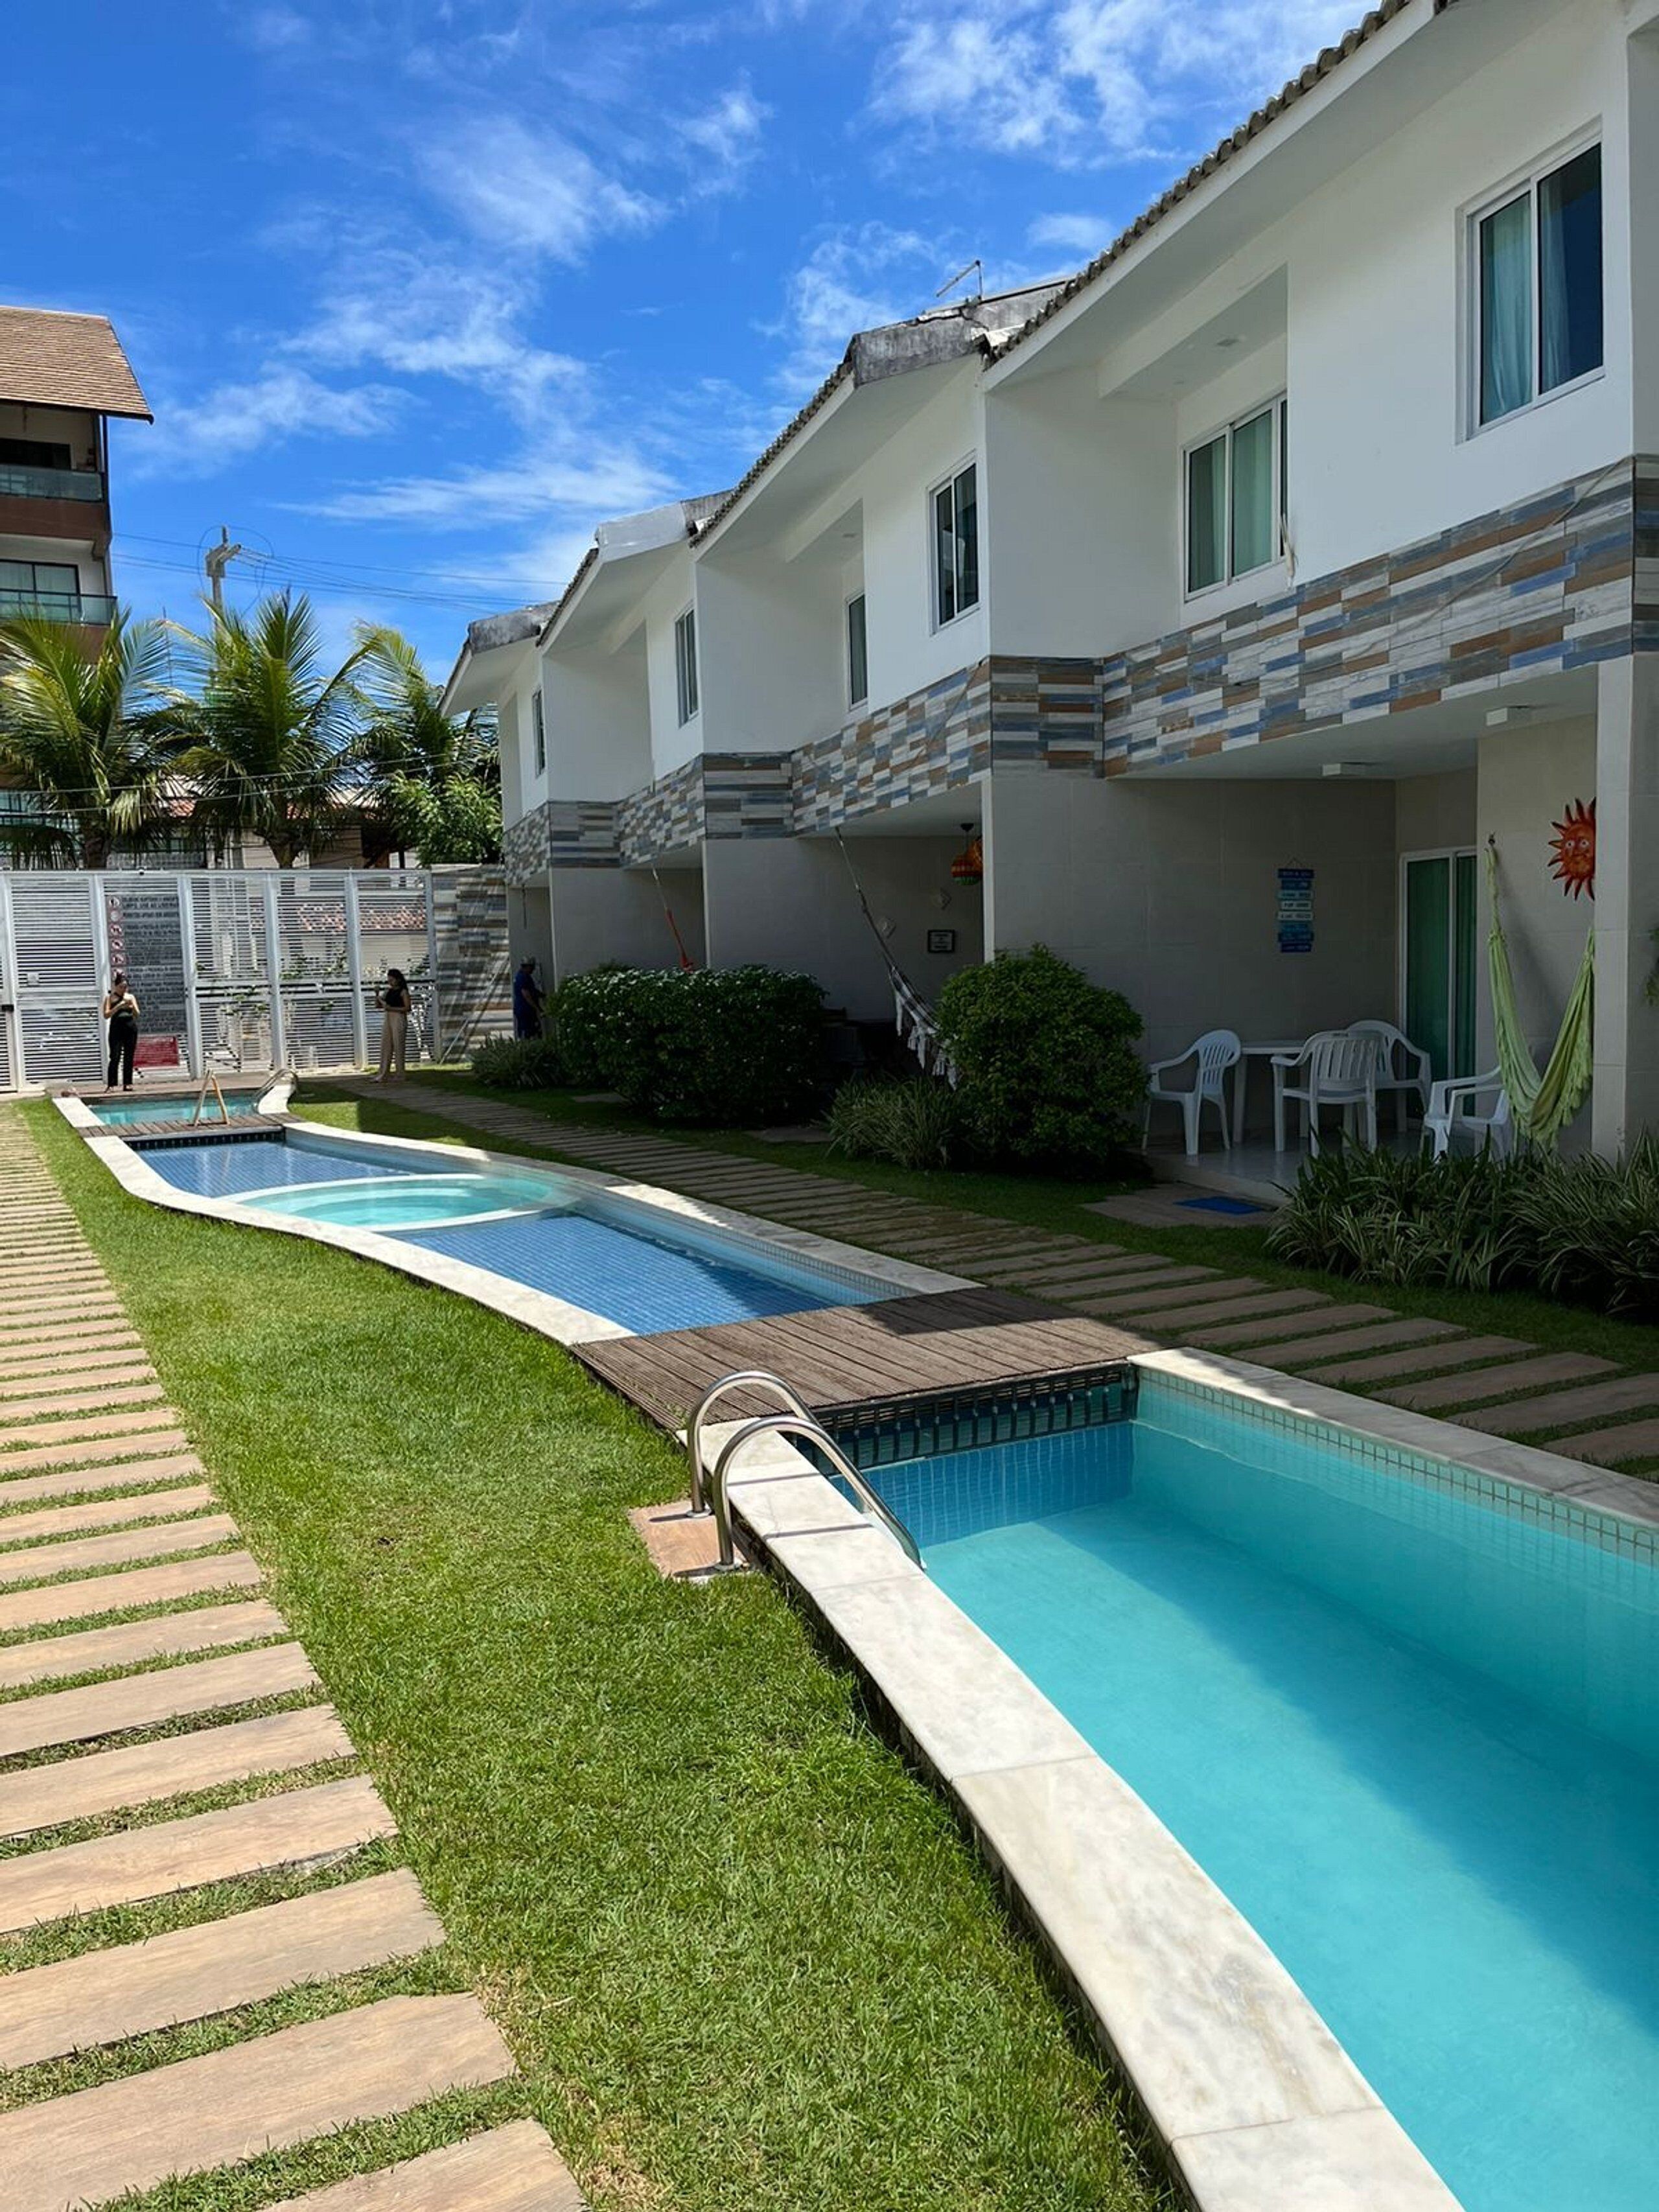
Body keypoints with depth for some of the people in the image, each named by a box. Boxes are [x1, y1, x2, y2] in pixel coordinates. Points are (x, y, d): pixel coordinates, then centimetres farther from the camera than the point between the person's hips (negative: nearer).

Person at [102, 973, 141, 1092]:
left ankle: (127, 1083, 7)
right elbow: (106, 1015, -5)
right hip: (116, 1028, -3)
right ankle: (110, 1084, -8)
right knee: (115, 1057, -9)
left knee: (129, 1057, 3)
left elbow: (137, 1014, 8)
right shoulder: (110, 997, 4)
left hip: (131, 1028, 3)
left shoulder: (131, 997, 12)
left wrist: (132, 1007, -11)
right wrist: (119, 1006, -15)